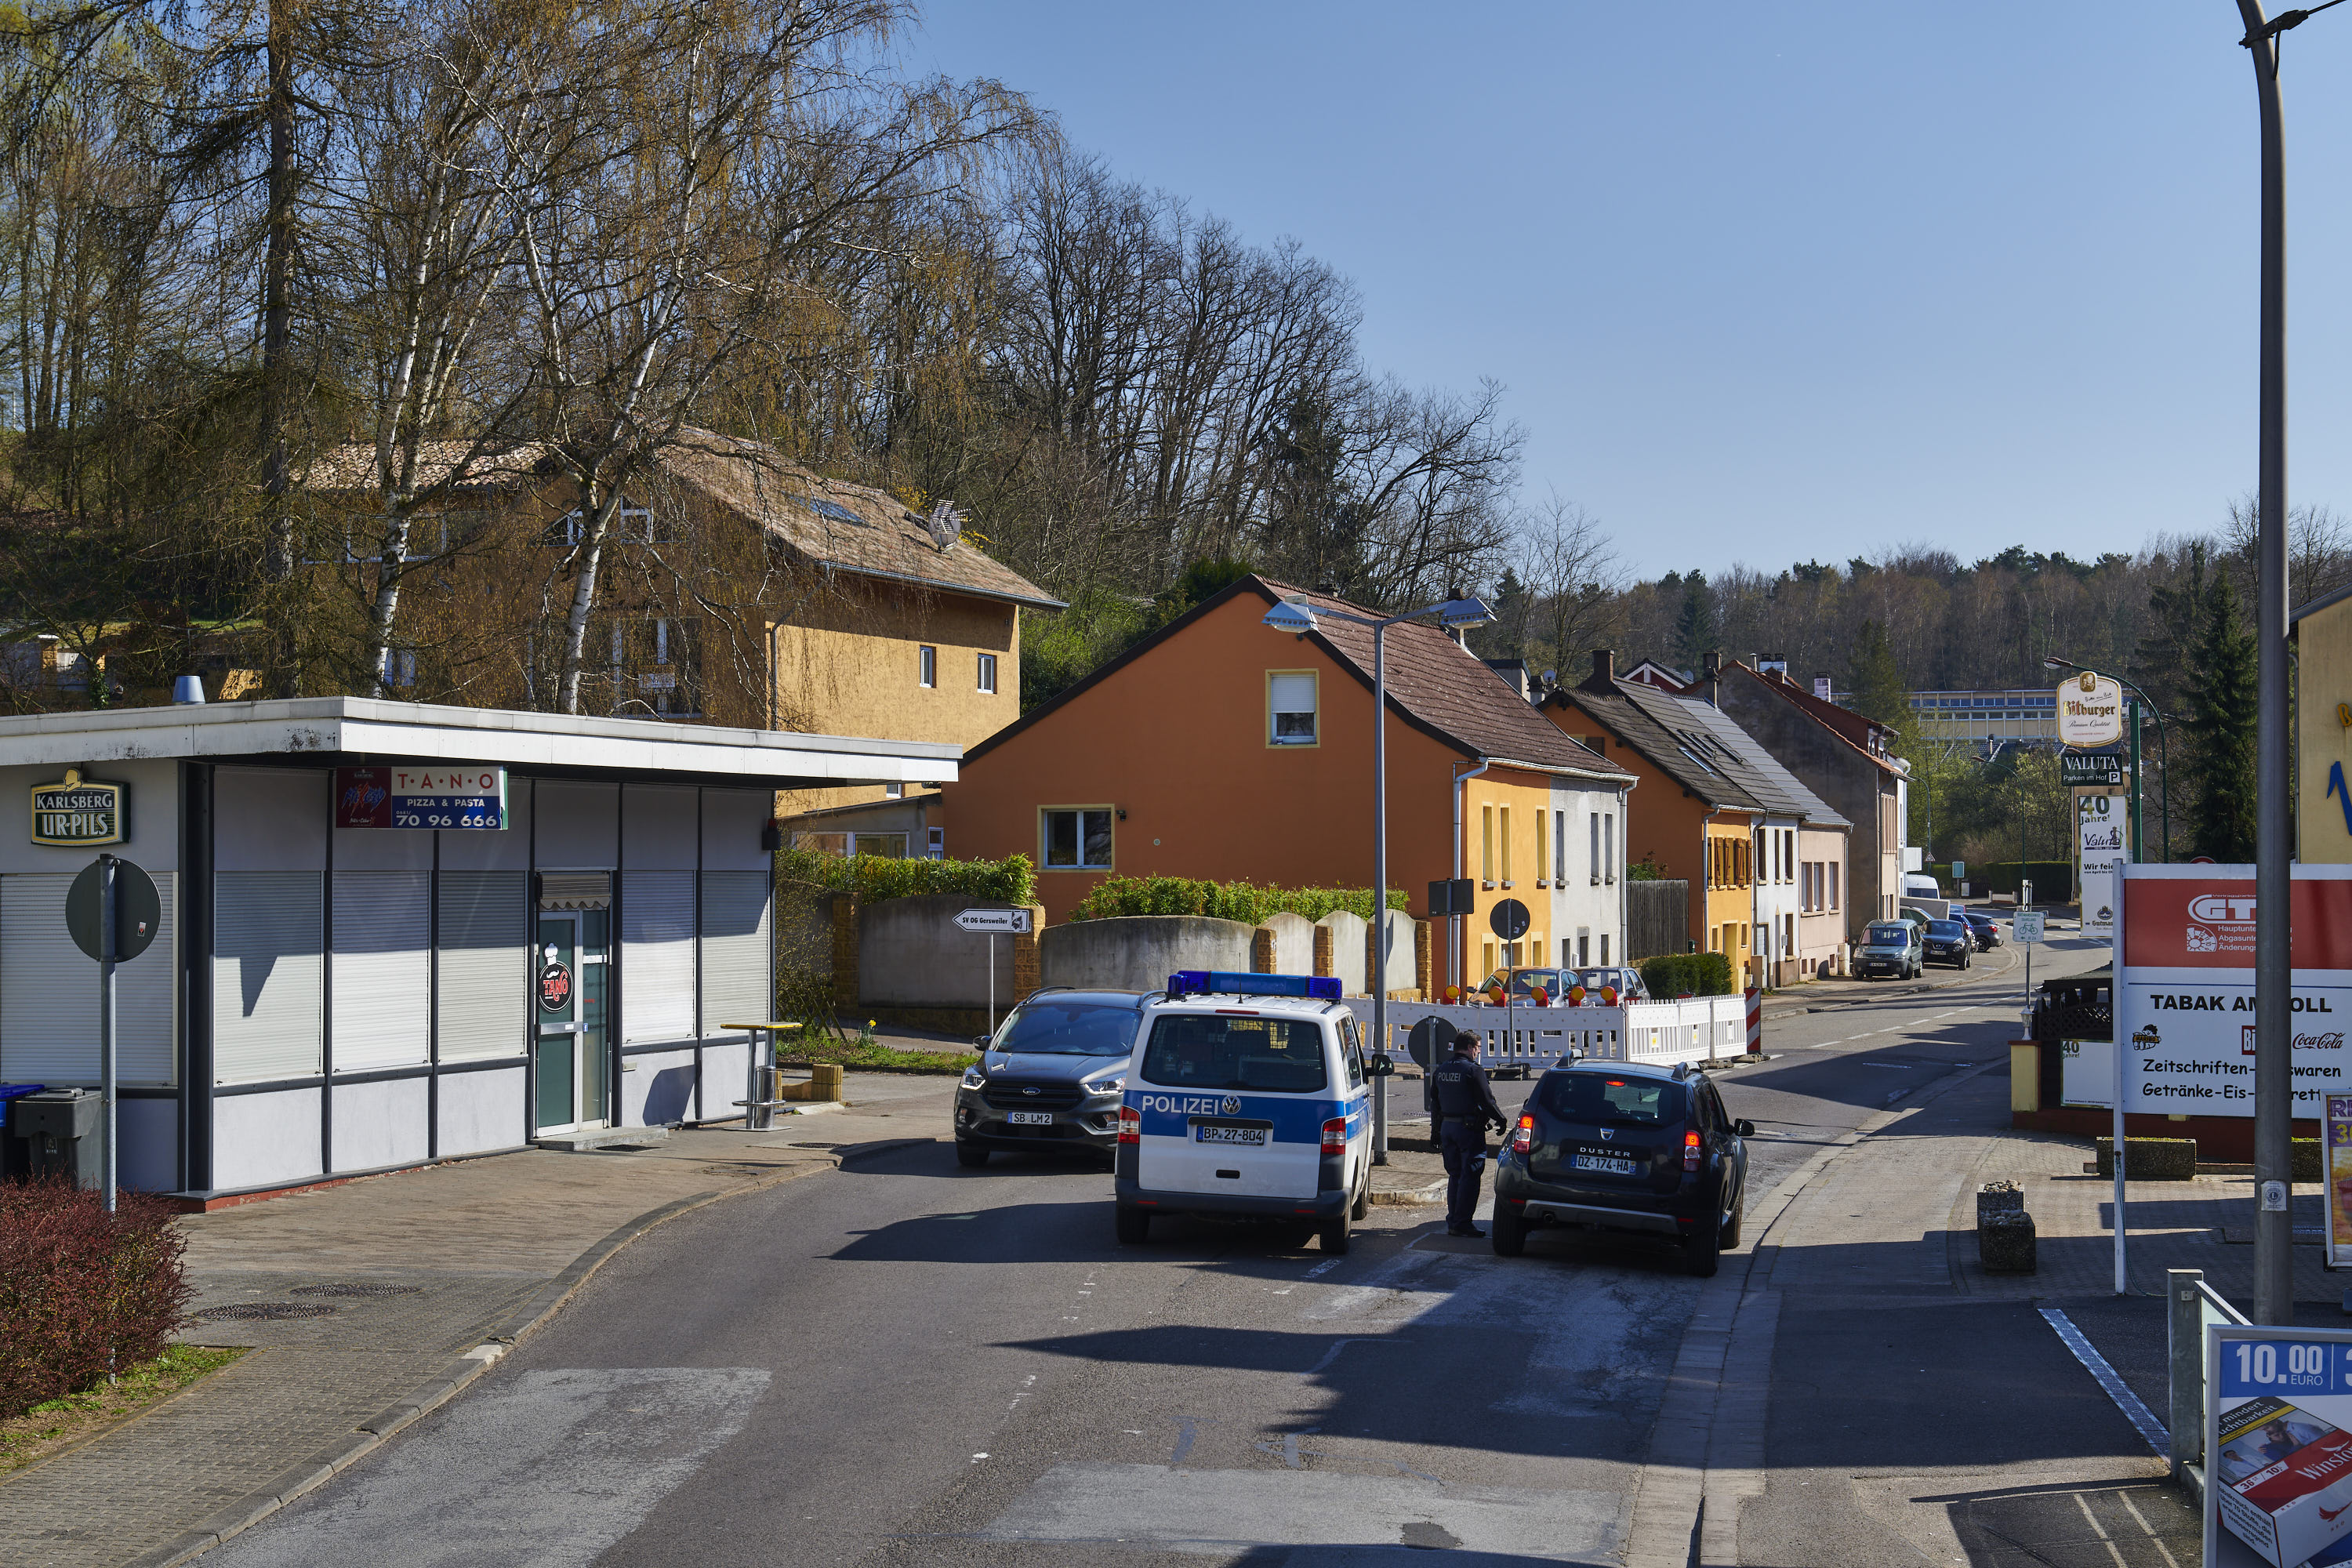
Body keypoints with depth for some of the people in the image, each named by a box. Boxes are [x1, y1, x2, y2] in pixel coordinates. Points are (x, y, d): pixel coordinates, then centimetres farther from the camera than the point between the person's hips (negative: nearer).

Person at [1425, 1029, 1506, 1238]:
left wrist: (1435, 1131, 22)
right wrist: (1501, 1120, 1)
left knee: (1455, 1176, 15)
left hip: (1447, 1127, 7)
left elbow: (1434, 1102, 15)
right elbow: (1486, 1101, -13)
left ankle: (1453, 1222, 15)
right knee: (1469, 1177, -3)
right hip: (1469, 1127, -7)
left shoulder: (1440, 1070, 10)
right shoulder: (1473, 1070, -13)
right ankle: (1462, 1223, -5)